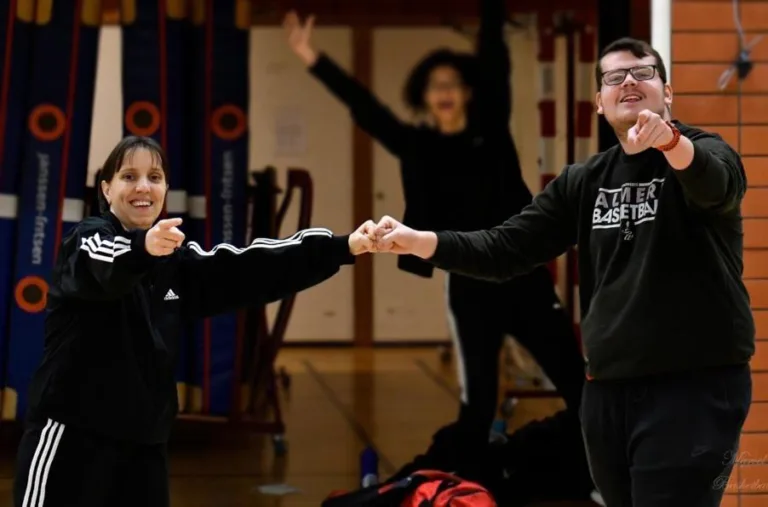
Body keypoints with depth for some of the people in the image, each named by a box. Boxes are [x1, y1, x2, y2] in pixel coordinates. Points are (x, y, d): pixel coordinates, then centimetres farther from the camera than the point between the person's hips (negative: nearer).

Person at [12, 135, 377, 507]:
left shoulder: (175, 261, 14)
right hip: (71, 438, -6)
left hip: (144, 443, 6)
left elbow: (249, 269, 4)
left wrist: (342, 249, -7)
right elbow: (105, 267, -29)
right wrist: (142, 248, -53)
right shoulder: (88, 239, -6)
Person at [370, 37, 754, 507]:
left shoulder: (704, 152, -3)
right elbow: (507, 248, 9)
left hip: (695, 385, -6)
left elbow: (714, 182, -28)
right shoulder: (585, 182, 13)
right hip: (609, 388, 6)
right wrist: (417, 241, -6)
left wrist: (669, 140, -50)